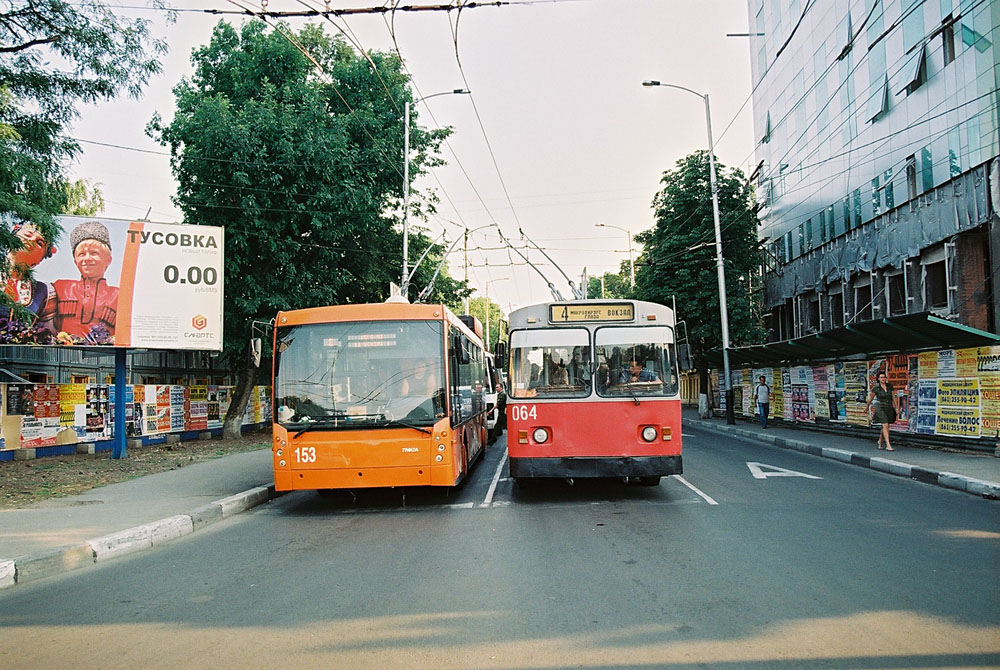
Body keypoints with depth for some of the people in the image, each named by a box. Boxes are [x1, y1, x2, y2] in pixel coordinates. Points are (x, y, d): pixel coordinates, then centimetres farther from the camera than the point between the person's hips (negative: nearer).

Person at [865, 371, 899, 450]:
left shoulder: (890, 386, 1)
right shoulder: (876, 388, -7)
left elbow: (893, 397, 6)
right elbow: (871, 398, 5)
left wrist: (896, 408, 1)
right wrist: (867, 407, 15)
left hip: (889, 408, 4)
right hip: (881, 408, -4)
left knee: (885, 427, 15)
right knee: (885, 425, -17)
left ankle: (880, 441, 39)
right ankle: (888, 445, -18)